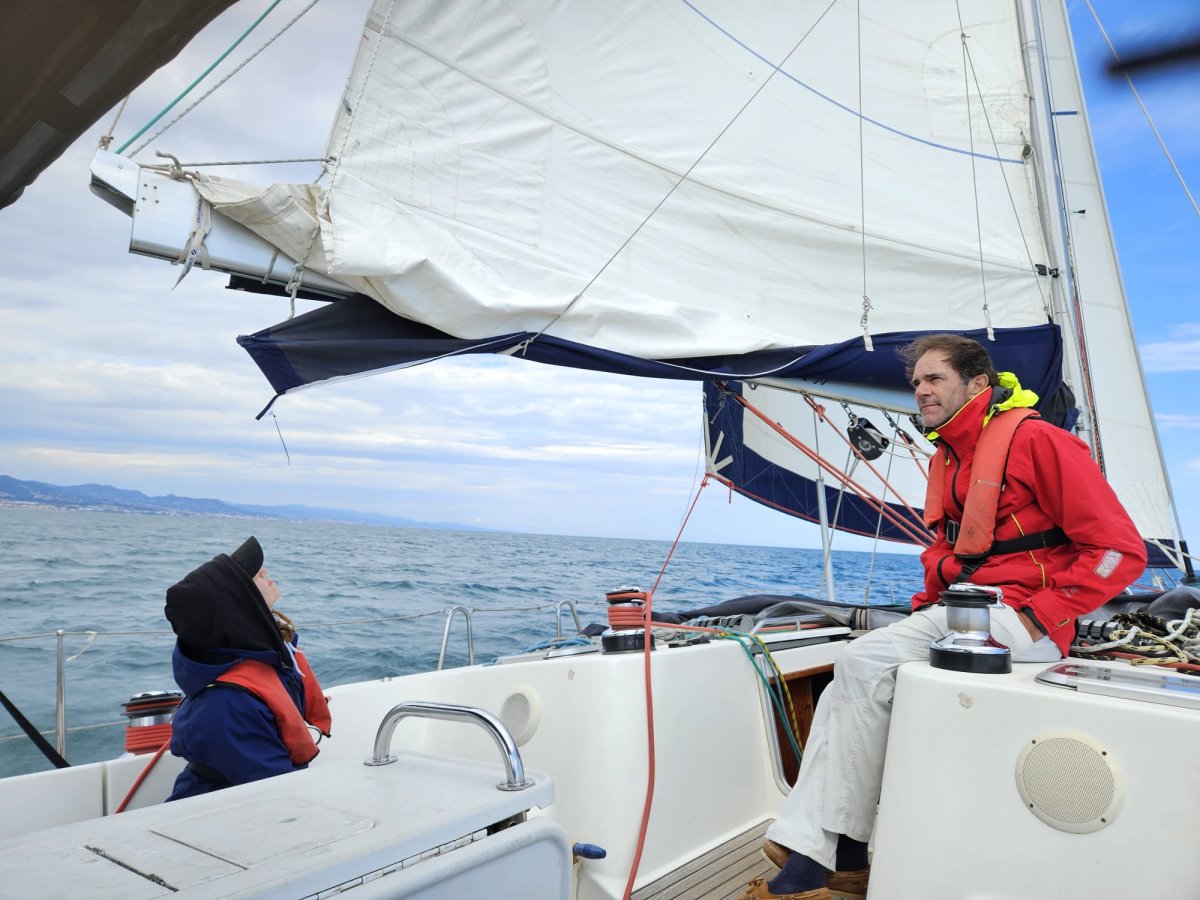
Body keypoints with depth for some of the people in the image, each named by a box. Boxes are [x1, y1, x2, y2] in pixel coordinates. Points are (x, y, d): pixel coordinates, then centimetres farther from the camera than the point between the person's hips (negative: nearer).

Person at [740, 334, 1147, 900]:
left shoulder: (1035, 440, -9)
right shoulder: (948, 457, 17)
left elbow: (1120, 548, -12)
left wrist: (1037, 616, -16)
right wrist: (930, 603, 8)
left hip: (1016, 623, -8)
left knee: (865, 663, -21)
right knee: (850, 677, -10)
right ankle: (810, 851, -12)